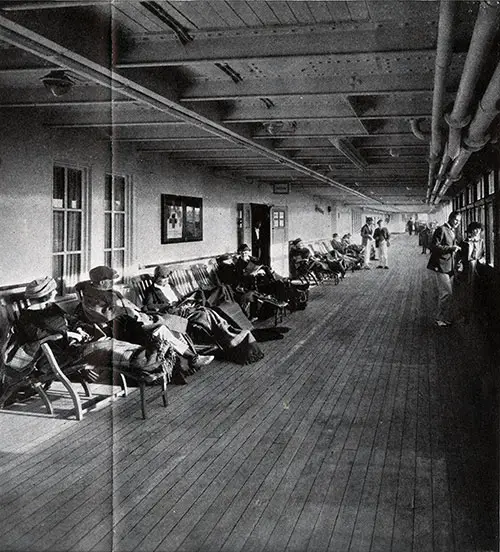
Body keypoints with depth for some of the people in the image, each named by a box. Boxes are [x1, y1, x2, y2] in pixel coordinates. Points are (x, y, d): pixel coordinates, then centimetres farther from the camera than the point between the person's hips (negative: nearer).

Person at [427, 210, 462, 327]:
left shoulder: (453, 231, 17)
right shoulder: (441, 229, -11)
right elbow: (434, 246, -19)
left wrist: (456, 248, 9)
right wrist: (451, 248, -23)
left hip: (450, 266, 9)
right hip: (441, 266, -9)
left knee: (448, 293, 13)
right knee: (447, 293, -11)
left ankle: (446, 318, 22)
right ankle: (440, 319, -1)